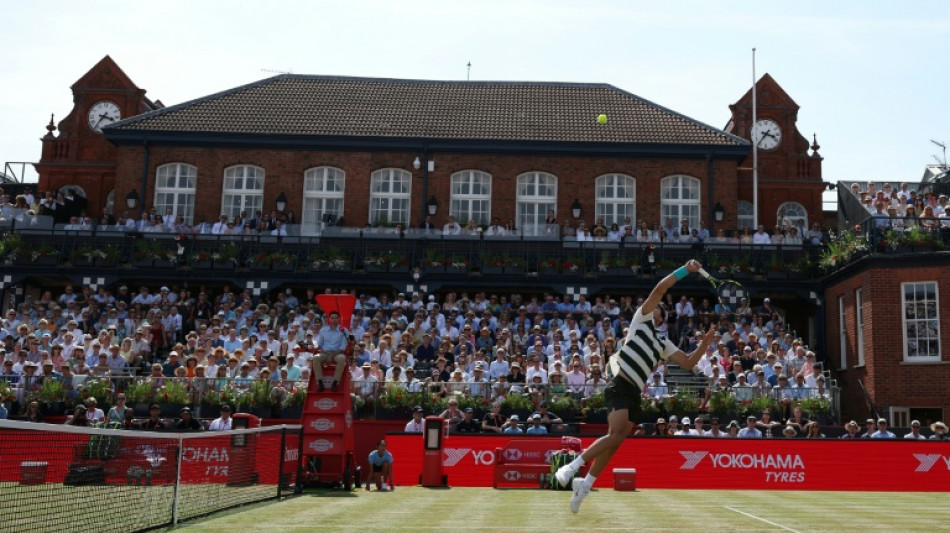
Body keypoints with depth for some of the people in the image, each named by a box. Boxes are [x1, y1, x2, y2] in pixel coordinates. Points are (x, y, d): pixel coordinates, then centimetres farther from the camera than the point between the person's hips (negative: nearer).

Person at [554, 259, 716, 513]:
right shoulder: (641, 318, 12)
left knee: (614, 440, 2)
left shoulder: (664, 344, 26)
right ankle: (572, 466, -16)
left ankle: (585, 485, 10)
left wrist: (705, 342, 8)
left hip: (634, 395, 7)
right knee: (617, 435, -23)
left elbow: (688, 362, 19)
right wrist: (686, 269, 4)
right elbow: (660, 289, 3)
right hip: (620, 387, -7)